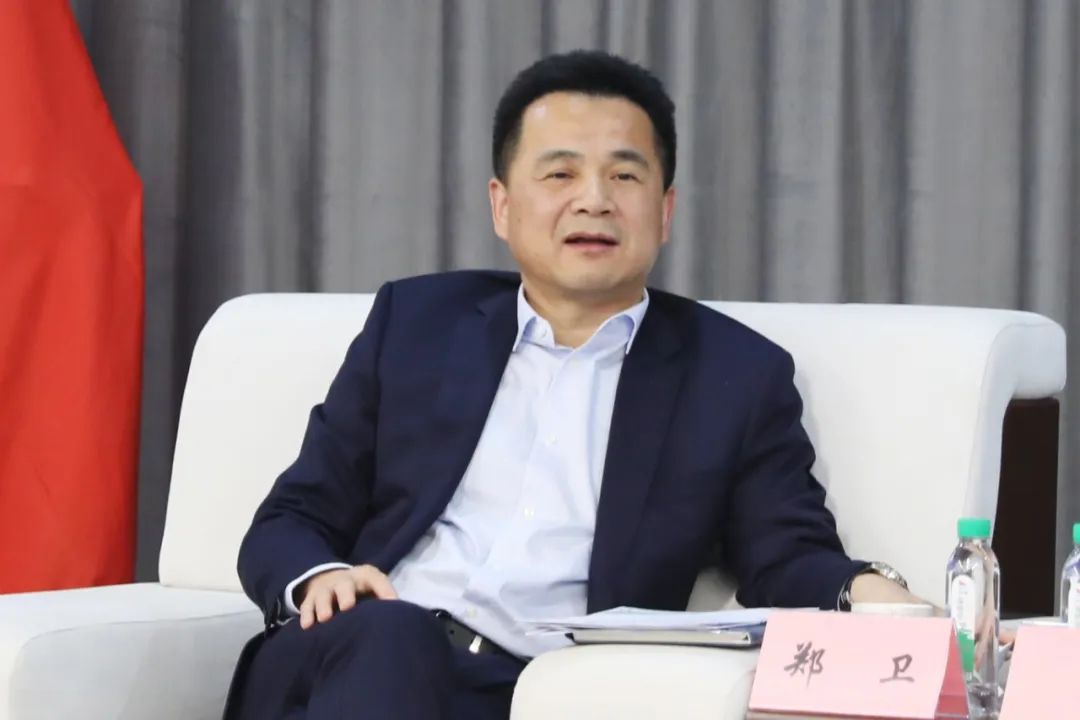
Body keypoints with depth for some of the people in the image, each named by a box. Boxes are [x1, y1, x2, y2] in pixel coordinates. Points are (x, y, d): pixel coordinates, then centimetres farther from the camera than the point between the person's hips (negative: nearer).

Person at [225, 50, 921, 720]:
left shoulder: (739, 375, 14)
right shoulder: (417, 320, 18)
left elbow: (789, 561, 7)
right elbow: (291, 521, 18)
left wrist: (864, 593, -18)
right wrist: (320, 579, -6)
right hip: (366, 653, 2)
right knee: (389, 635, -34)